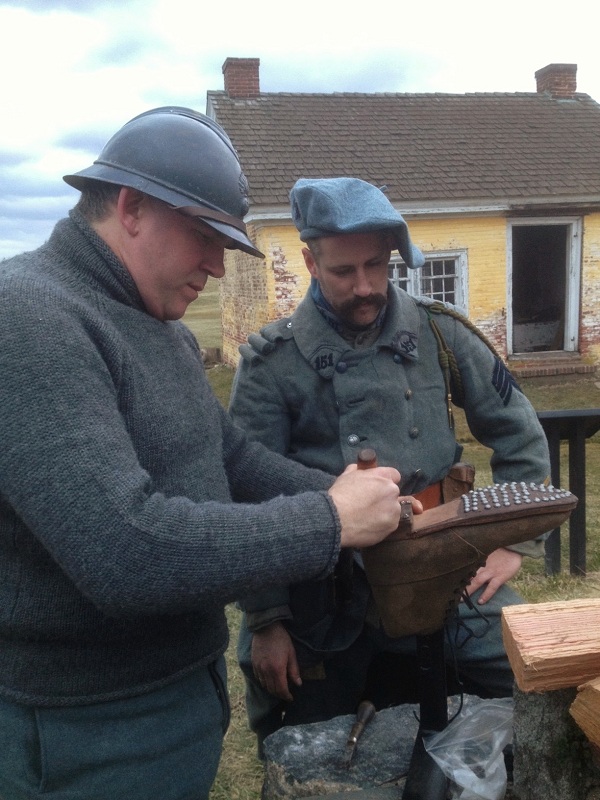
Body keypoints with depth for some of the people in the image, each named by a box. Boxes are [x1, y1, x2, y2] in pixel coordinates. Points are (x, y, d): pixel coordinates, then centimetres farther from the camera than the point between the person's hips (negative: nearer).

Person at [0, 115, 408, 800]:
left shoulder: (159, 328, 8)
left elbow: (235, 459, 12)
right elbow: (129, 551, -33)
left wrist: (350, 497, -3)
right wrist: (331, 522, -24)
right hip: (93, 736, -8)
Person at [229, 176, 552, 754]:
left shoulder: (439, 333, 0)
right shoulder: (272, 363, -8)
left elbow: (519, 434, 8)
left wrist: (516, 540, 3)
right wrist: (265, 621, -6)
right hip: (321, 604, -2)